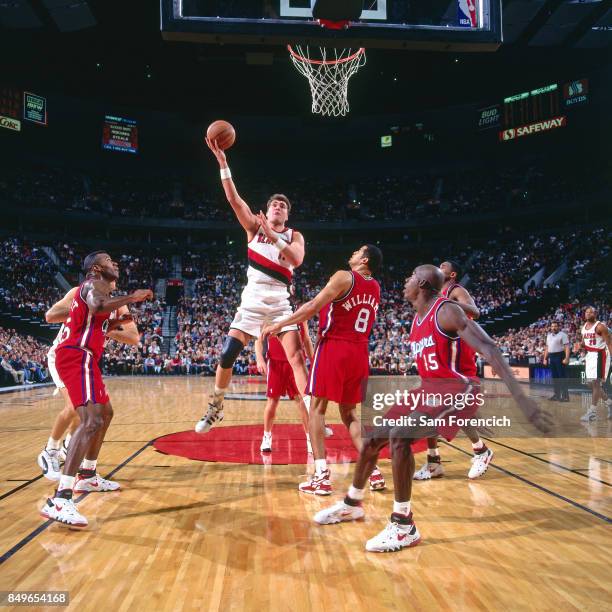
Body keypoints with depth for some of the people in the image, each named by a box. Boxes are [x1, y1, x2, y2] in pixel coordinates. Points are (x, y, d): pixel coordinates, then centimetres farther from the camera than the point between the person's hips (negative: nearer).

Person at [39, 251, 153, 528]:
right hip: (77, 357, -11)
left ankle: (87, 476, 34)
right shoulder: (94, 285, -6)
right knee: (92, 420, -25)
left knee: (105, 413, 25)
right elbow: (97, 307, -30)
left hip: (81, 357, 11)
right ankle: (59, 499, -32)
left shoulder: (96, 288, 24)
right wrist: (131, 298, -20)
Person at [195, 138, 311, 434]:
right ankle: (215, 408, 18)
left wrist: (273, 236, -24)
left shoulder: (294, 235, 6)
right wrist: (222, 162, -13)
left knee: (297, 357, -12)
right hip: (252, 301, 1)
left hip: (281, 302, -1)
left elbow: (296, 260, -16)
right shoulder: (254, 228, 7)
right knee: (226, 355, -2)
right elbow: (234, 199, -5)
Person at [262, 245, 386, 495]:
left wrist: (280, 324, -7)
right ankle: (373, 470, 9)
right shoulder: (375, 287, 15)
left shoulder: (343, 277, -6)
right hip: (359, 353, 6)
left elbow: (313, 306, -12)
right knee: (349, 412, 16)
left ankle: (322, 476, -6)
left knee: (317, 408, 0)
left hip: (334, 347, -6)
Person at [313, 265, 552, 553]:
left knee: (400, 435, -30)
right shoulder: (417, 320, 12)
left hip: (456, 389, -9)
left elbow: (489, 350, -26)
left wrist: (521, 398, -35)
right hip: (428, 390, 9)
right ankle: (351, 505, 30)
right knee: (373, 438, 7)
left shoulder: (447, 311, -17)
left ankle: (404, 525, -17)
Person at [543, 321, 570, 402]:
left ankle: (565, 395, -3)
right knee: (554, 377, 10)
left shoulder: (562, 335, -7)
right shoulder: (549, 335, 16)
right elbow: (547, 348, 21)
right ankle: (557, 395, 16)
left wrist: (566, 358, -23)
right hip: (551, 357, 7)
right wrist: (545, 358, 16)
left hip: (559, 356, -7)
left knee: (562, 376, -7)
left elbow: (567, 347, -14)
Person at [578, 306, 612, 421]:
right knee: (592, 383, 11)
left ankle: (592, 411, -8)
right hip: (589, 355, 8)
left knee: (596, 383, -10)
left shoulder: (600, 326, -13)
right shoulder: (583, 327, 10)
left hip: (600, 355, -8)